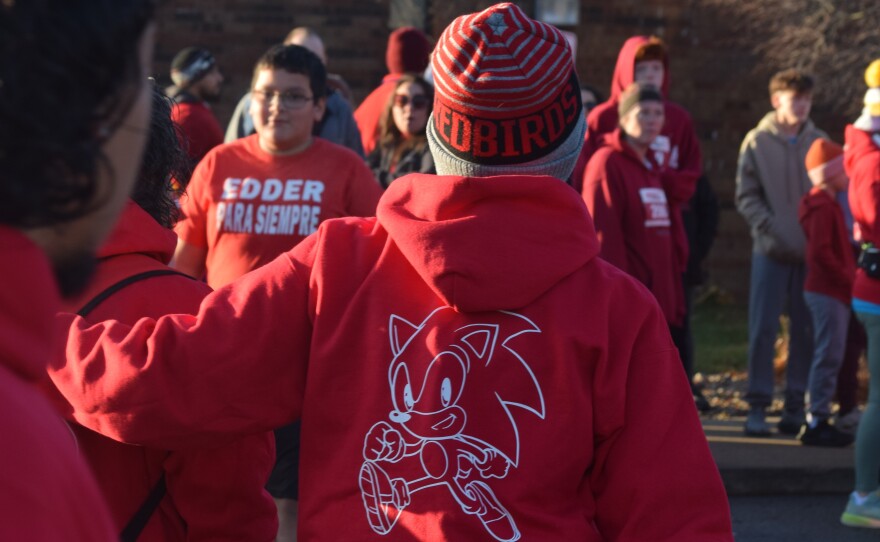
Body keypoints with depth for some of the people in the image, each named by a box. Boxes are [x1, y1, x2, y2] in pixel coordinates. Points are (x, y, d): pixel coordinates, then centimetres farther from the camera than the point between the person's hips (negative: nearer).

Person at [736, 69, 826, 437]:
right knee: (763, 328, -4)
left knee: (806, 330, 5)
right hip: (771, 251, -2)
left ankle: (796, 404, 13)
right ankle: (758, 406, 1)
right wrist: (771, 230, -13)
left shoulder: (818, 142, 5)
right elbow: (746, 197, 0)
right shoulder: (757, 142, 0)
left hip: (811, 251, 2)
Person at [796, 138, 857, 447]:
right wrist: (848, 277, -17)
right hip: (828, 291, -10)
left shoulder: (828, 204, 17)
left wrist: (848, 276, 9)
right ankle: (816, 424, -6)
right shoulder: (823, 207, -15)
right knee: (828, 356, -8)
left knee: (829, 357, 12)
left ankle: (818, 421, 16)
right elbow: (820, 252, -23)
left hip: (831, 291, 10)